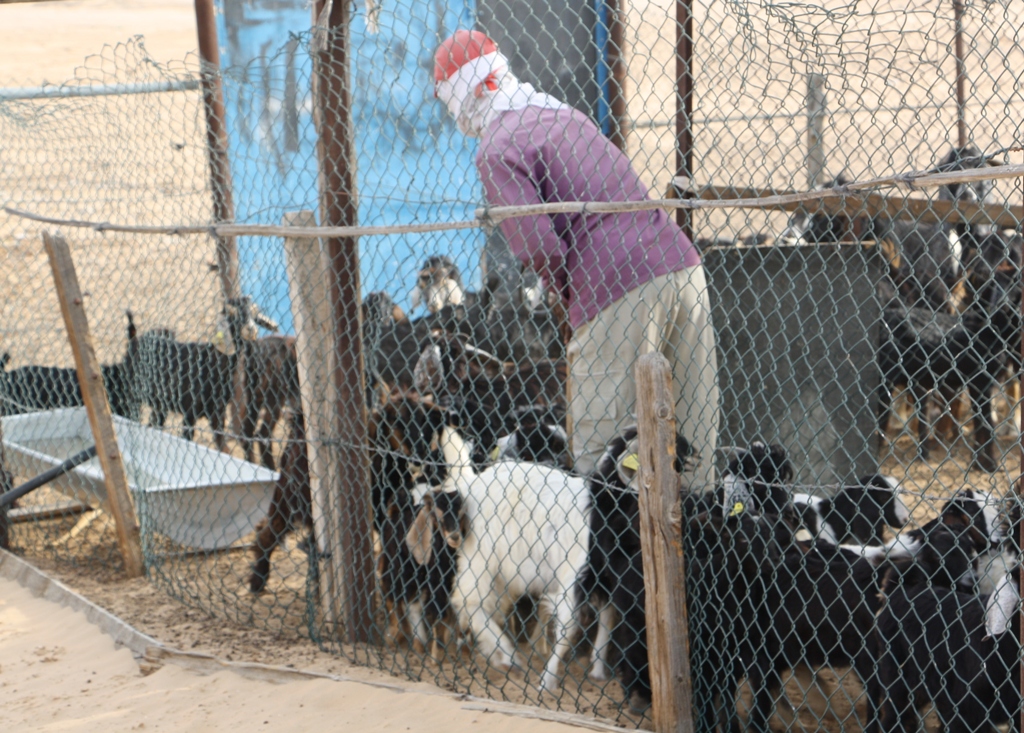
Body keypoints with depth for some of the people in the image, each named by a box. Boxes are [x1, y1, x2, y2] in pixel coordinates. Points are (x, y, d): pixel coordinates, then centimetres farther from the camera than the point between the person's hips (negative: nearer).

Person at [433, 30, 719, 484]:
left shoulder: (496, 149, -2)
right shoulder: (565, 115, 22)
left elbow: (536, 245, -12)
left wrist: (573, 299, 5)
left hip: (619, 293, -8)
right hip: (682, 262, 8)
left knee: (596, 452, -3)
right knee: (695, 432, 12)